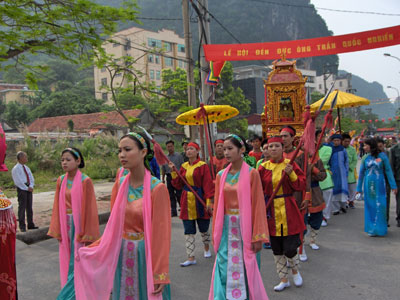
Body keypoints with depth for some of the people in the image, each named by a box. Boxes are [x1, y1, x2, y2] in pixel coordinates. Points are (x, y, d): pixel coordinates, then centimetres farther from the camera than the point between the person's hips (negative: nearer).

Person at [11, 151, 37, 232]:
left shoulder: (26, 168, 15)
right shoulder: (16, 169, -8)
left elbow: (31, 178, 12)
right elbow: (18, 181, -13)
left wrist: (31, 186, -5)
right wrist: (27, 188, -13)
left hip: (29, 188, 7)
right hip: (21, 189, -7)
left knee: (29, 207, 10)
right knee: (22, 207, -3)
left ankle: (31, 224, 18)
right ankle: (22, 226, 4)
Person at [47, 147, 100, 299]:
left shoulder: (85, 181, -13)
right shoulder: (61, 181, 4)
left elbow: (90, 208, -12)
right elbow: (57, 207, 7)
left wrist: (88, 235, -11)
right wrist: (57, 230, 5)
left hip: (79, 224, -5)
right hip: (66, 225, 6)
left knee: (78, 262, 1)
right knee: (67, 261, 13)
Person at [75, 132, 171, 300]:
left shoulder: (157, 188, -15)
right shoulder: (120, 185, 1)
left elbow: (161, 234, -14)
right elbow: (114, 226, 8)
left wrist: (160, 274, -14)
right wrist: (89, 250, 1)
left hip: (147, 255, -5)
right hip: (122, 255, 5)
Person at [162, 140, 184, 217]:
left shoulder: (179, 156, 2)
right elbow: (163, 169, 17)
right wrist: (163, 179, 12)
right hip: (169, 177, 4)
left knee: (179, 195, -7)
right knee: (171, 195, 6)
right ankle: (173, 211, 12)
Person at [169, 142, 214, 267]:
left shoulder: (203, 166, -9)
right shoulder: (184, 166, 7)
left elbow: (208, 184, -12)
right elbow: (178, 185, 6)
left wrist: (209, 200, -20)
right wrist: (174, 171, -5)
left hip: (200, 200, -4)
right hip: (187, 200, 4)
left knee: (203, 227, 13)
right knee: (189, 231, 4)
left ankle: (207, 248, 41)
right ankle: (191, 257, 11)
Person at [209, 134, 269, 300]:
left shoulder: (252, 174, -7)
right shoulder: (221, 175, 5)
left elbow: (258, 205, -8)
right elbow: (217, 205, 9)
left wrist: (258, 236, -11)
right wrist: (215, 235, 9)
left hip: (245, 227, -3)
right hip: (227, 228, 4)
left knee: (247, 269, 6)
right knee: (224, 269, 6)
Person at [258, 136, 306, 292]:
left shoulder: (290, 164, -2)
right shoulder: (263, 167, 1)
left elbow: (301, 185, -4)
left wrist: (291, 174, -18)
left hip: (288, 211, -2)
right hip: (271, 211, 2)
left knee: (289, 248, -3)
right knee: (276, 249, 11)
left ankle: (295, 270, 31)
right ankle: (284, 280, 30)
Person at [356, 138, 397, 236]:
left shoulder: (382, 156, -4)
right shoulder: (365, 158, 3)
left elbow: (388, 171, -1)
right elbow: (361, 173, 9)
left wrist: (393, 186, -2)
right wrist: (359, 188, 11)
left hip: (379, 184, -2)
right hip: (368, 185, 2)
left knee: (380, 206, 0)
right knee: (370, 206, 7)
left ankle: (380, 228, 14)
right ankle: (371, 229, 18)